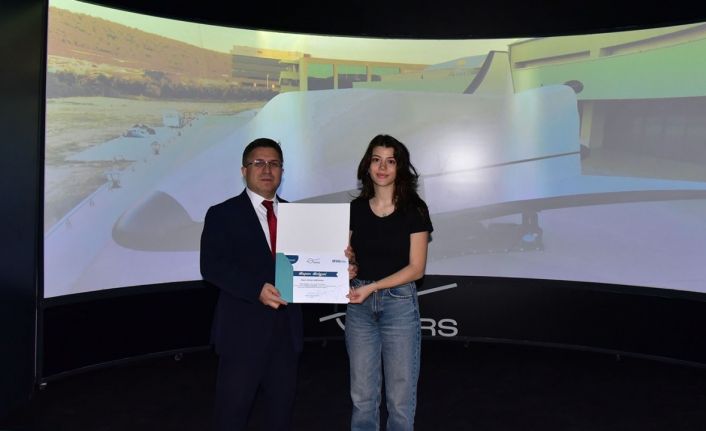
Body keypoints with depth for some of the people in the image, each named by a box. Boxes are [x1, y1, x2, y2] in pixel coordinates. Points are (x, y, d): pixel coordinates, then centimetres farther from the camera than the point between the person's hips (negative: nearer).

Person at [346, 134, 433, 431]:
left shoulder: (414, 209, -3)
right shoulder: (355, 209, 6)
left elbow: (416, 268, -7)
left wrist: (372, 287, -16)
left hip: (399, 303, -3)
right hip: (359, 305, 3)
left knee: (400, 396, 5)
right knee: (362, 395, 10)